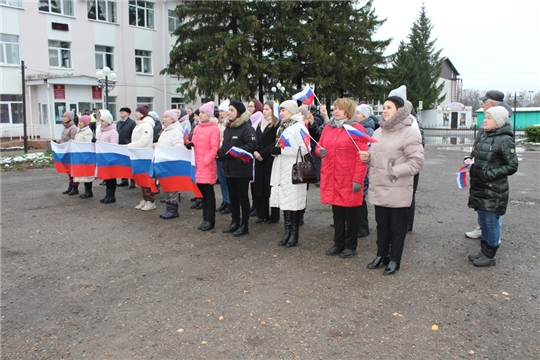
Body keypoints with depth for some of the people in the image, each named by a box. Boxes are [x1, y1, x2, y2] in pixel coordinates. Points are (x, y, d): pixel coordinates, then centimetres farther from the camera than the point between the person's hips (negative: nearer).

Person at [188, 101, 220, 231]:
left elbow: (214, 148, -13)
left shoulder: (214, 128, -8)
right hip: (197, 165, 7)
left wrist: (205, 161, -18)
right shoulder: (197, 128, 13)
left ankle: (210, 220, 8)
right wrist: (189, 145, -1)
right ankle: (205, 218, 22)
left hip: (207, 166, -7)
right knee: (201, 192, 12)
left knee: (209, 193, 0)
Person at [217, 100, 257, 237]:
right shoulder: (228, 128, 16)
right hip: (229, 168, 8)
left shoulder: (246, 127, -11)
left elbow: (252, 144, -21)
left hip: (242, 169, -8)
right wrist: (221, 152, 2)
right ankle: (235, 222, 26)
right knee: (232, 196, 14)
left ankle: (244, 225, 11)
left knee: (242, 197, 1)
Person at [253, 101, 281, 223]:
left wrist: (262, 153, -15)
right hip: (259, 160, 6)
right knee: (260, 186, 6)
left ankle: (274, 215, 7)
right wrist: (255, 151, -6)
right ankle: (262, 214, 14)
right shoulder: (260, 124, 17)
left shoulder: (277, 125, -6)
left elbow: (275, 143, -12)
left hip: (271, 160, -6)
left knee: (271, 186, -3)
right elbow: (255, 140, 12)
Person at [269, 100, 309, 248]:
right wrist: (275, 150, 7)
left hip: (294, 170, -8)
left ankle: (294, 233, 8)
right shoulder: (282, 127, 17)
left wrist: (281, 150, -18)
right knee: (284, 201, 9)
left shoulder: (299, 127, -8)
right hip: (282, 170, 8)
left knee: (294, 201, -3)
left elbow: (304, 149, -17)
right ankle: (287, 231, 17)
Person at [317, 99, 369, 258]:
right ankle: (338, 243, 26)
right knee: (337, 212, 13)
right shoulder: (328, 128, 11)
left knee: (351, 213, 6)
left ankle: (351, 245, 20)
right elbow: (319, 146, 21)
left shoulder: (357, 128, -6)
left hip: (349, 180, -5)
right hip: (331, 178, 5)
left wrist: (358, 179, -16)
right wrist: (319, 151, -4)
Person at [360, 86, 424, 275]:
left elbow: (417, 162, -16)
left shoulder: (409, 133, -11)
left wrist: (394, 171, -20)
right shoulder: (378, 132, 11)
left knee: (397, 226, 7)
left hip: (397, 190, -6)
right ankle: (381, 254, 31)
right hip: (378, 188, 6)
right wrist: (367, 157, 0)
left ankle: (394, 259, 21)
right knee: (381, 224, 17)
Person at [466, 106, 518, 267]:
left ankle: (489, 256, 17)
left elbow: (512, 166, -13)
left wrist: (490, 174, -19)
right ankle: (484, 251, 31)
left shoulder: (504, 140, -14)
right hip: (479, 188, 8)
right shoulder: (484, 136, 9)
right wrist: (469, 160, -1)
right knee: (483, 221, 17)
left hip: (494, 191, -8)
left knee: (492, 222, 4)